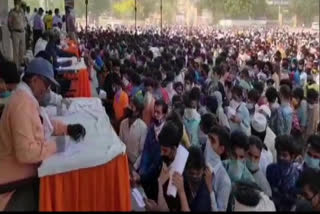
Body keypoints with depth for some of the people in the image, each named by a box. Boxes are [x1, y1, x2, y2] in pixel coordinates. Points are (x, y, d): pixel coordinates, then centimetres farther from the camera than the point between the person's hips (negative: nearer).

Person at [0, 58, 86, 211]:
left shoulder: (26, 97, 7)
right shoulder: (24, 103, -27)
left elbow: (43, 123, 18)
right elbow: (26, 152, -33)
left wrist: (67, 129, 3)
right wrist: (56, 146, -20)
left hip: (23, 175, 10)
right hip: (16, 183, -10)